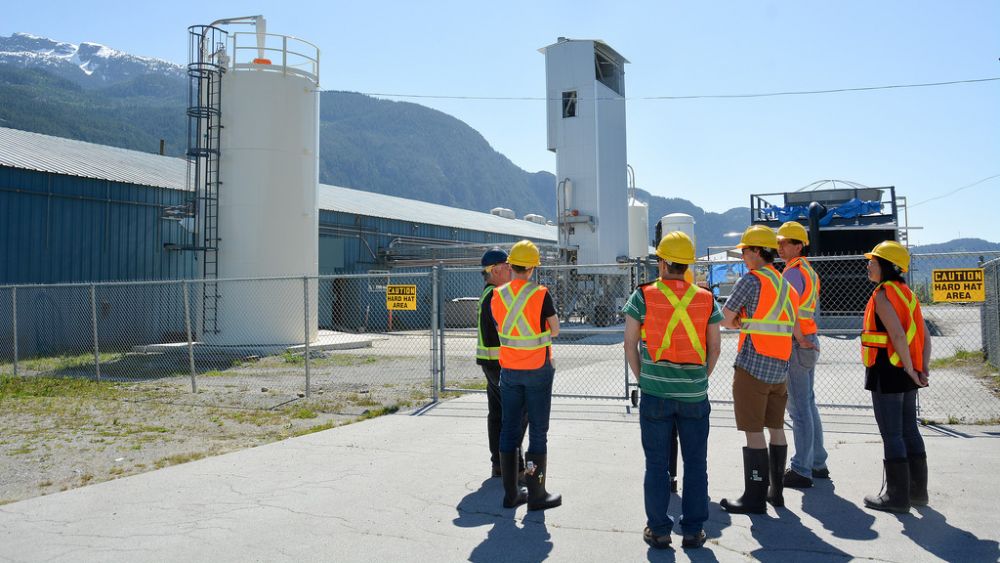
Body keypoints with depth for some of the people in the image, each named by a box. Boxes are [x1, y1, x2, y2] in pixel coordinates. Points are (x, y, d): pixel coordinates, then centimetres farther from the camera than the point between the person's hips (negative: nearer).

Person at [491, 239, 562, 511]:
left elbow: (500, 327, 8)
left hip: (508, 371, 4)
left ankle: (510, 493, 16)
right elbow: (555, 330, -6)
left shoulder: (498, 296, -1)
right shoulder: (540, 294, -13)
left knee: (509, 428, 10)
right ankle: (536, 494, 8)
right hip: (538, 370, -4)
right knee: (538, 430, 4)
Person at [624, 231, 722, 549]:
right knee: (696, 464, 12)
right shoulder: (706, 299, 1)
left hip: (655, 393, -1)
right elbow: (714, 349, 5)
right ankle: (693, 531, 19)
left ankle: (659, 530, 17)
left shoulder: (643, 296, -5)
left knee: (657, 464, 9)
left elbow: (630, 345, -3)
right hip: (695, 395, 1)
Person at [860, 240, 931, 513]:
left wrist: (910, 369, -15)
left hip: (887, 373, -9)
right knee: (909, 431, 16)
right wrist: (923, 367, 3)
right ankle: (917, 490, 25)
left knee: (891, 435, -1)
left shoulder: (882, 294, -13)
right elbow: (925, 335, 9)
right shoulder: (907, 293, 12)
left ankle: (897, 496, 6)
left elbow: (897, 335, -24)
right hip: (907, 375, 9)